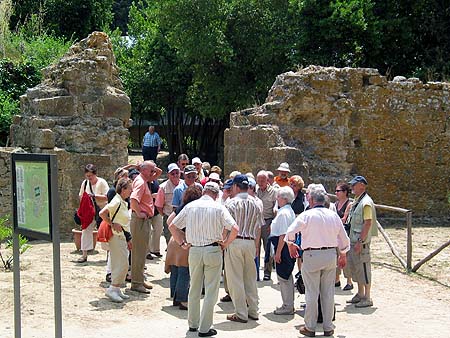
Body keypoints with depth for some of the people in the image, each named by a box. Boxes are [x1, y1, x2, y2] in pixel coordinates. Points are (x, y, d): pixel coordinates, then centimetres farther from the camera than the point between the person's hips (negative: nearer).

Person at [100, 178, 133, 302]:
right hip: (116, 236, -10)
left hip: (121, 237, 10)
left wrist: (127, 240, 21)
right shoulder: (116, 201, -15)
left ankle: (116, 289, 16)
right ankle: (112, 289, -7)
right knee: (122, 264, -11)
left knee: (120, 264, 11)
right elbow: (102, 213, -26)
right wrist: (112, 224, -17)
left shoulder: (123, 203, 14)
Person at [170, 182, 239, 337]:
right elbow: (234, 228, -13)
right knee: (211, 291, 4)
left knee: (194, 289, 17)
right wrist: (225, 243, -1)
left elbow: (172, 226, 6)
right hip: (213, 250, -3)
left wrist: (182, 243, 11)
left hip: (194, 250, 3)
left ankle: (192, 323, 26)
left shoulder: (190, 206, 3)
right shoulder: (218, 208, -5)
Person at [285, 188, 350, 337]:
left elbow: (290, 231, -14)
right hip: (331, 255, 4)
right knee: (328, 293, 10)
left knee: (311, 293, 3)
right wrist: (343, 255, 27)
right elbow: (343, 238, 13)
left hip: (312, 255, -4)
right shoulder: (333, 215, 7)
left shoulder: (307, 215, -7)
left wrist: (291, 245, 6)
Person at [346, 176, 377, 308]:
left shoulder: (366, 203, -16)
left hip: (361, 242, -10)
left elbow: (367, 223, -21)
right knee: (354, 267, 16)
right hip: (353, 240, 10)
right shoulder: (356, 201, 14)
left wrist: (360, 241, -22)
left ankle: (367, 298, 4)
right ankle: (360, 294, 28)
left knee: (363, 268, -3)